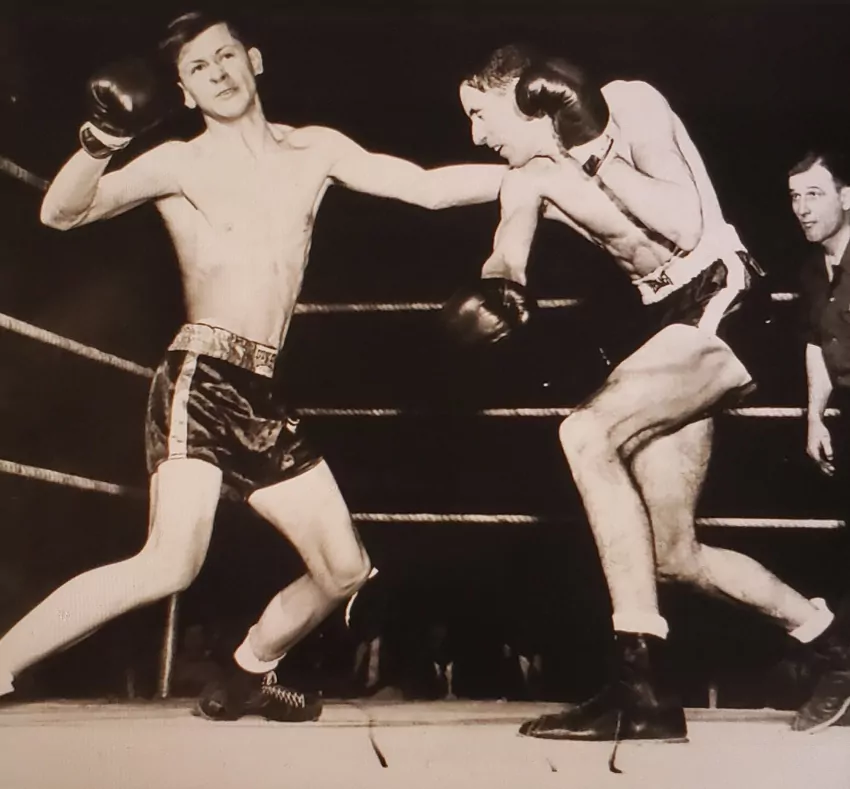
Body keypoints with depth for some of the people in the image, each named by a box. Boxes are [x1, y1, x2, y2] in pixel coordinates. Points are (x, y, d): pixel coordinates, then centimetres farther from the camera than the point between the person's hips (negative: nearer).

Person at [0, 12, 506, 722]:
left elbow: (429, 187, 11)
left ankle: (249, 677, 30)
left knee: (344, 568, 9)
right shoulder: (181, 163, 1)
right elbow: (62, 213, -10)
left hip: (260, 396, 6)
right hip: (201, 379, -6)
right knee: (171, 565, -26)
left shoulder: (315, 150, 14)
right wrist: (103, 139, -28)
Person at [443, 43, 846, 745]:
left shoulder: (631, 106, -8)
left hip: (724, 304, -8)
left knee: (586, 432, -29)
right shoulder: (525, 182, 9)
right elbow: (501, 283, 2)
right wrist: (491, 298, -21)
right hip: (667, 324, 8)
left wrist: (582, 154, -16)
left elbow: (685, 223, -19)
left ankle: (643, 682, -23)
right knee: (672, 554, 6)